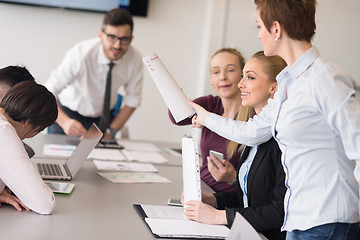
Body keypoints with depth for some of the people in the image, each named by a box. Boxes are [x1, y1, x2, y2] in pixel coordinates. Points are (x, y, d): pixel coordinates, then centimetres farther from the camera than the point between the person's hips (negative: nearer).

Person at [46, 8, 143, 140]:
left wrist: (111, 132, -11)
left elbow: (132, 100, -5)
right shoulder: (81, 54, -31)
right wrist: (65, 121, -51)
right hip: (69, 114, -2)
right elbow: (48, 92, -34)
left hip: (104, 116, 3)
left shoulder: (135, 58, -19)